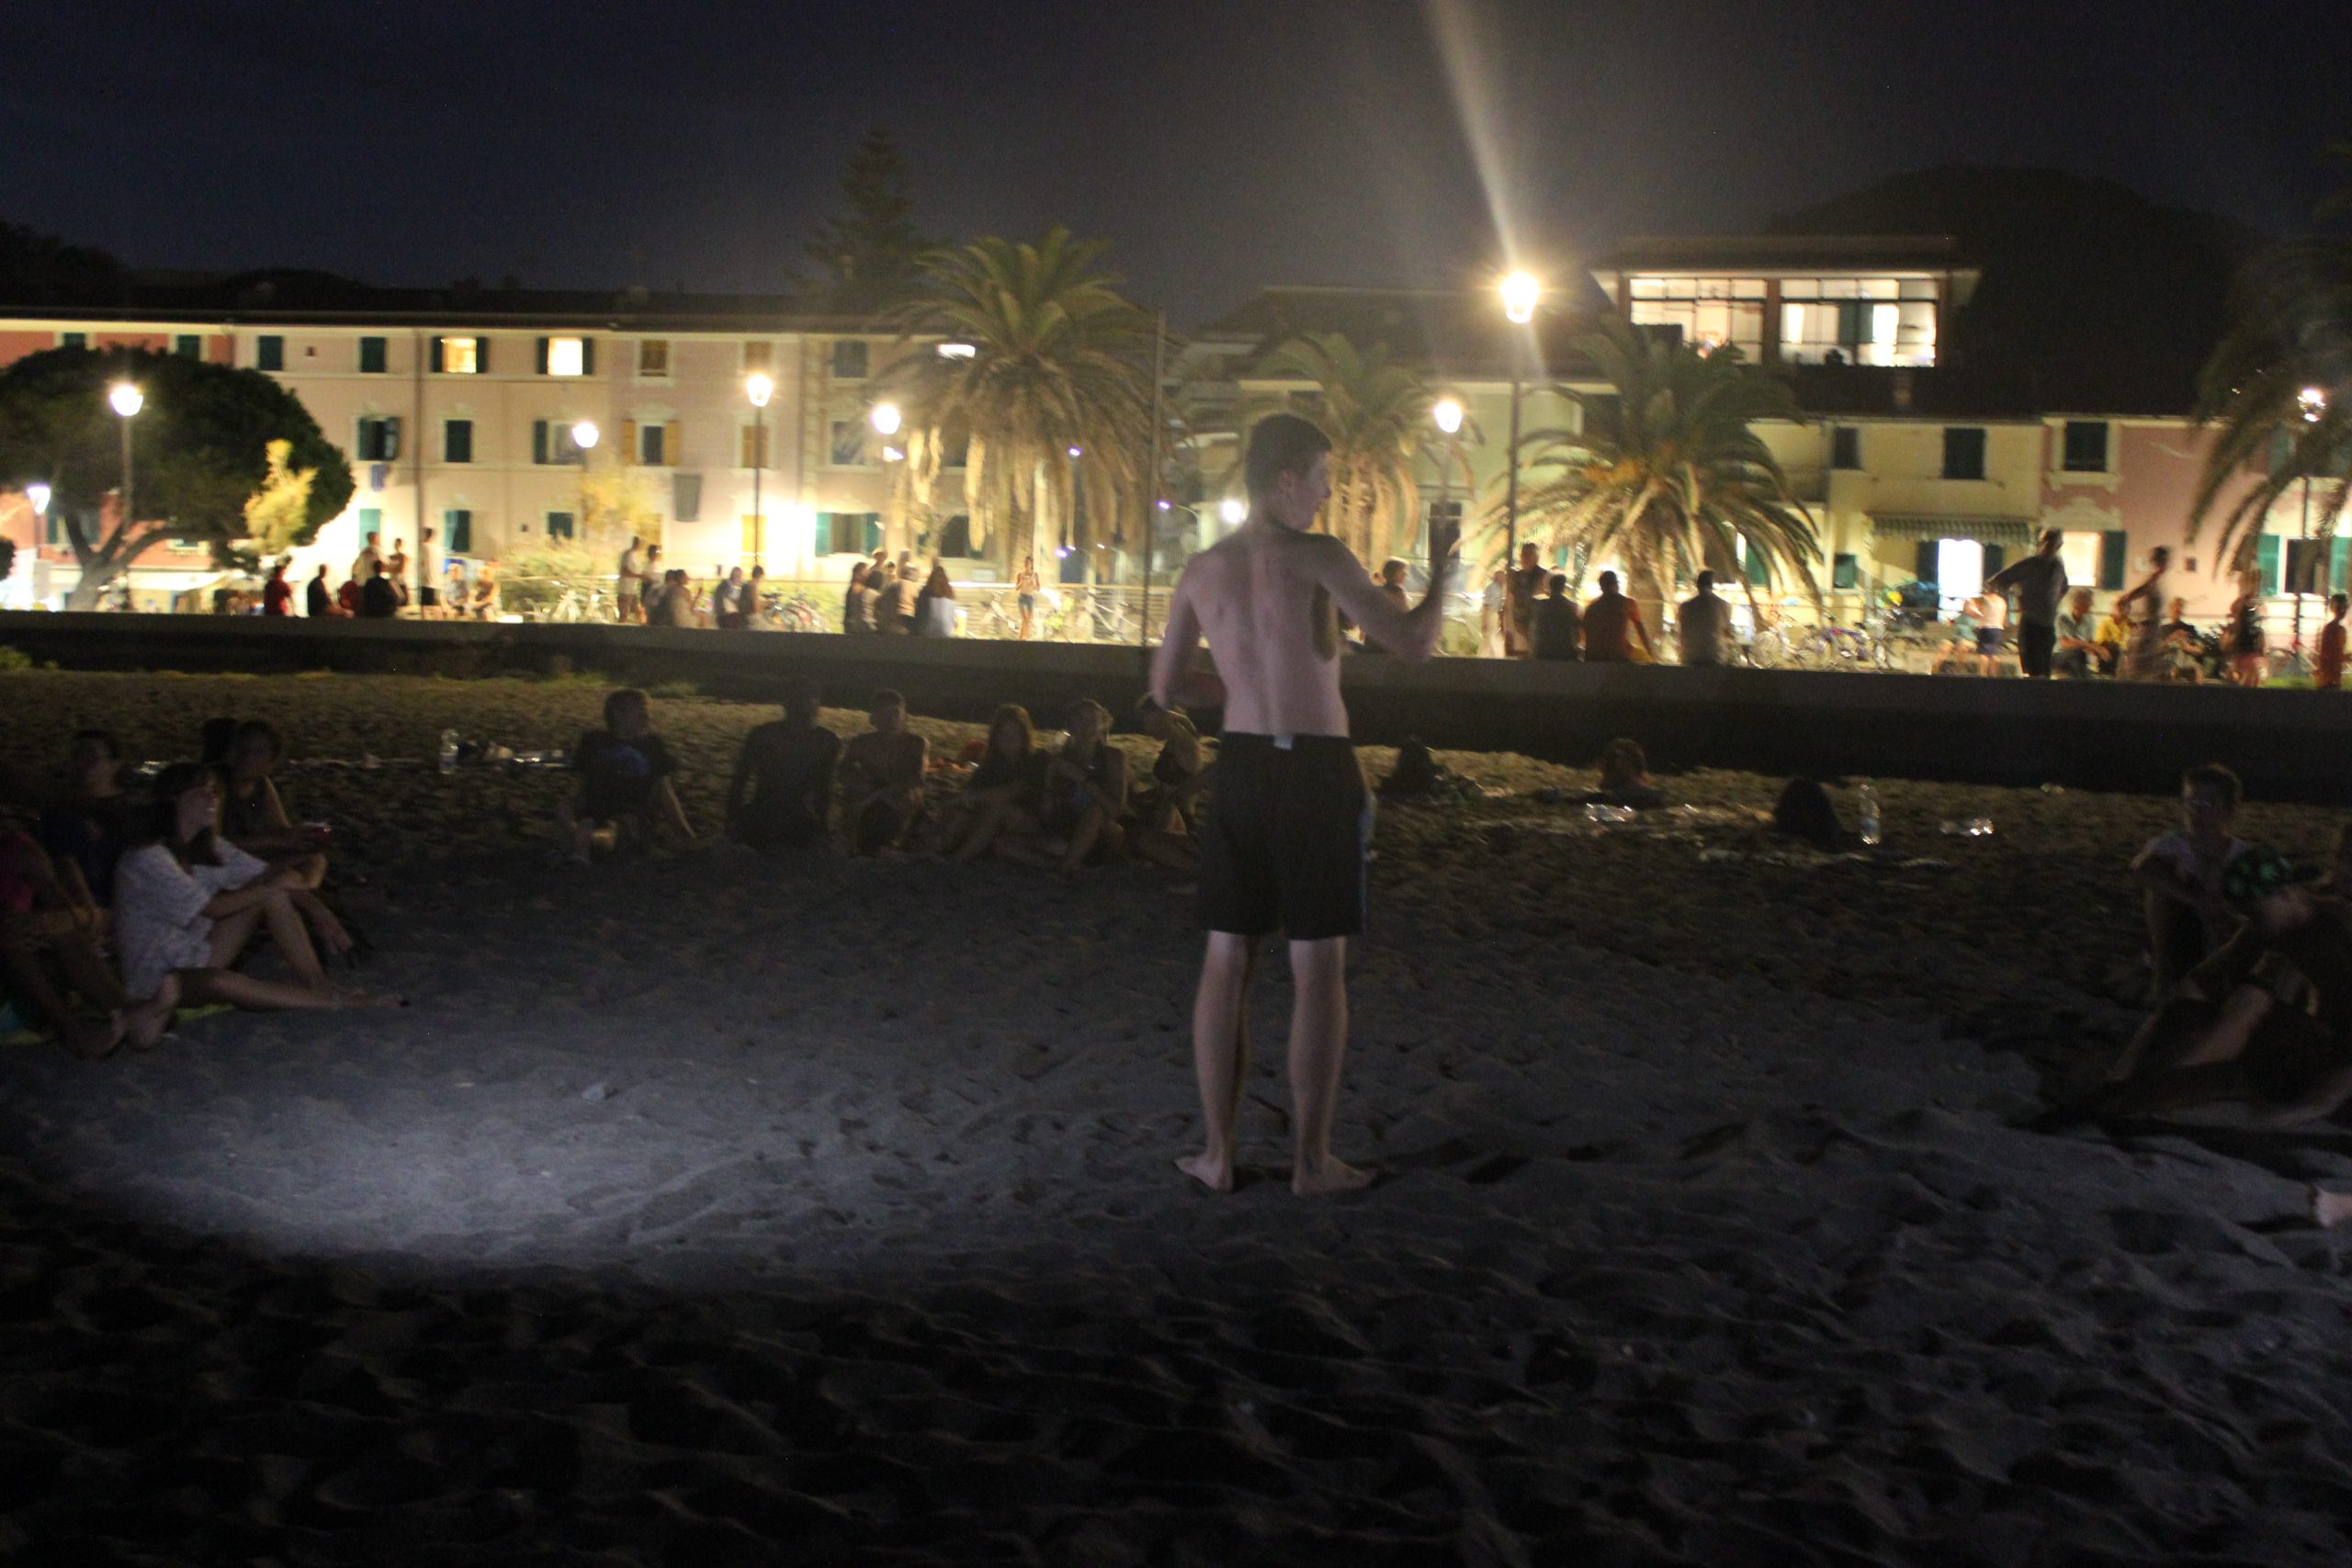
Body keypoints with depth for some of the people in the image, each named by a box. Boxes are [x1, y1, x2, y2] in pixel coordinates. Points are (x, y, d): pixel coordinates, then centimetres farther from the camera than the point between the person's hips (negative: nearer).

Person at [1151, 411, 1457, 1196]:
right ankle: (1311, 1159, 9)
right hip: (1317, 770, -4)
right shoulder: (1317, 557, -11)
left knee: (1227, 961, 10)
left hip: (1241, 767, 4)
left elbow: (1166, 686, 12)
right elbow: (1413, 644, -15)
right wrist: (1441, 566, 0)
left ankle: (1217, 1152, 13)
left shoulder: (1202, 571, 5)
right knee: (1318, 968, 4)